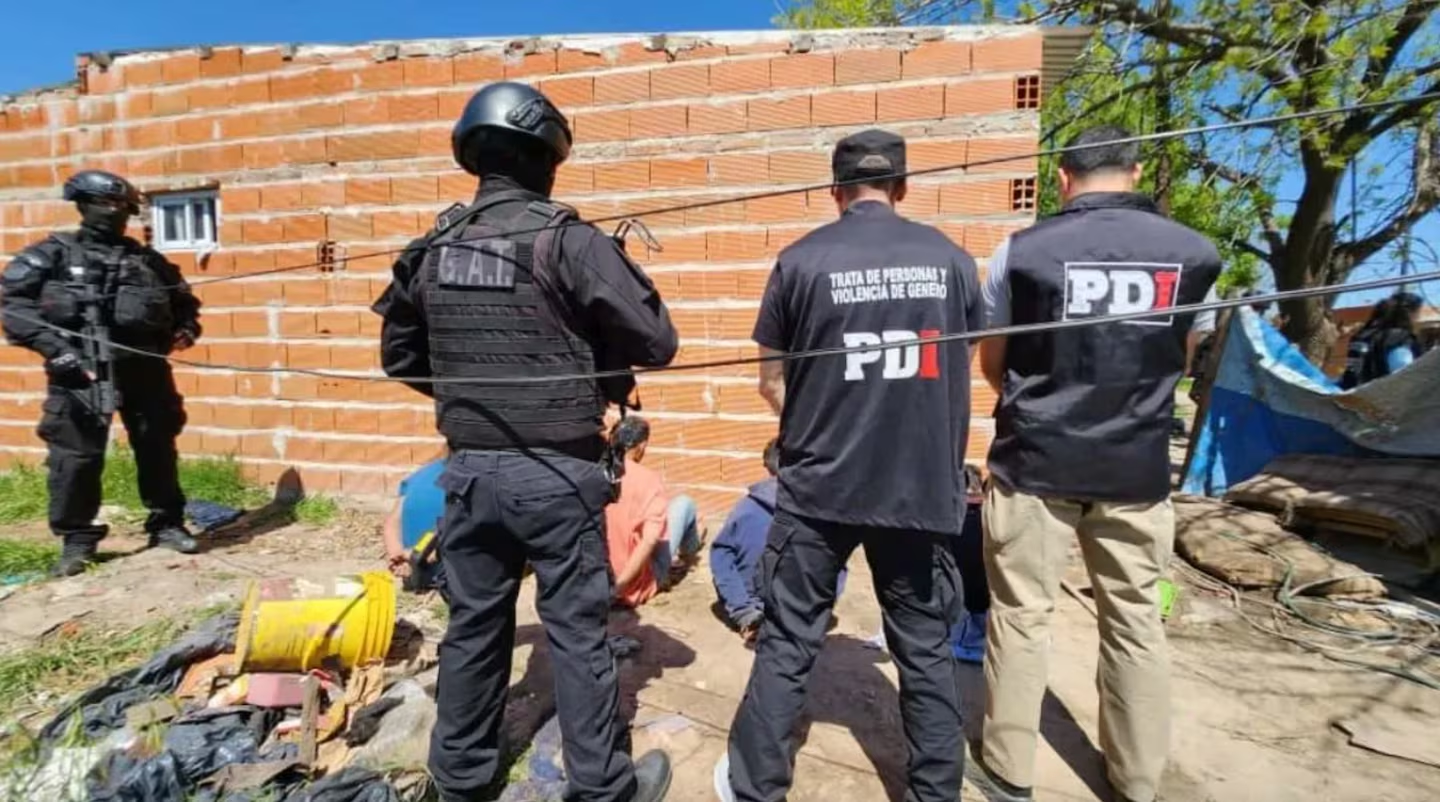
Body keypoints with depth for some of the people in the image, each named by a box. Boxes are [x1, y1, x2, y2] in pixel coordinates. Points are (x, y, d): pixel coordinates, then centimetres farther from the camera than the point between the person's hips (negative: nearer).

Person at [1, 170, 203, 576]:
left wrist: (185, 328, 3)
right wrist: (51, 344, -13)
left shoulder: (149, 260, 15)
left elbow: (184, 302, 24)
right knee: (75, 455, -1)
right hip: (80, 370, -3)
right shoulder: (54, 253, 6)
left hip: (144, 368, 3)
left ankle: (167, 524, 20)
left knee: (158, 448, 7)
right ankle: (77, 539, 12)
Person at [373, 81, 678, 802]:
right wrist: (593, 350, 6)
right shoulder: (567, 241, -12)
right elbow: (657, 341, -13)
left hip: (469, 468, 5)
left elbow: (400, 357, 14)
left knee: (473, 624, 18)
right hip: (556, 473, -5)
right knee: (577, 630, 8)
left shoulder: (433, 248, 5)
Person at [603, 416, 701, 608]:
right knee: (684, 503, 12)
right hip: (636, 585, -5)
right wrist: (619, 586, -21)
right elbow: (650, 540, -25)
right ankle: (686, 556, 40)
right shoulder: (648, 479, -15)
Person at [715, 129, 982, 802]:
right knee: (927, 648, 17)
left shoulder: (801, 260, -7)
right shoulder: (951, 259, 0)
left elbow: (772, 380, 0)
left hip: (819, 484, -1)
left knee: (787, 643, 12)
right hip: (922, 486, 2)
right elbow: (962, 373, 12)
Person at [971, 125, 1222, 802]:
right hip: (1137, 468, 3)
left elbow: (992, 364, 3)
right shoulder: (1195, 253, 0)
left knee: (1021, 616, 9)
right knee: (1136, 622, 16)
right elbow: (1180, 356, 15)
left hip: (1035, 464, -2)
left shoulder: (1023, 250, -8)